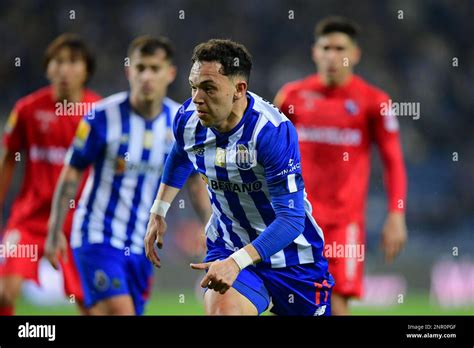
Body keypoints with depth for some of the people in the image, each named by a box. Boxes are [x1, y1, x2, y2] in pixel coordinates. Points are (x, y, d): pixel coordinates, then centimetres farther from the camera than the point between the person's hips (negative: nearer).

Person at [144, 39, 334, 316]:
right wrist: (158, 213, 13)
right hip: (227, 247, 3)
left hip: (291, 257, -3)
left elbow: (291, 218, -31)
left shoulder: (273, 131, -29)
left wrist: (237, 262, -41)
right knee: (222, 308, -25)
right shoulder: (188, 119, -12)